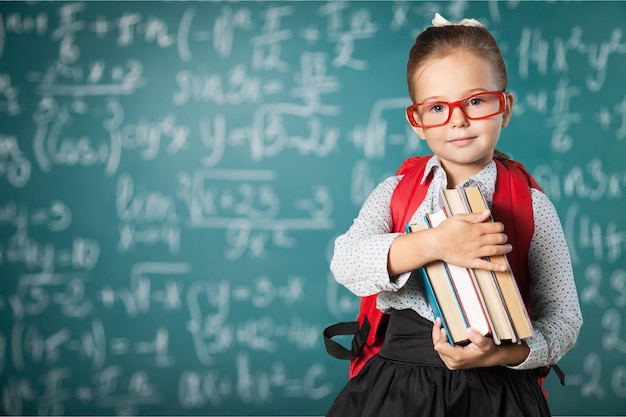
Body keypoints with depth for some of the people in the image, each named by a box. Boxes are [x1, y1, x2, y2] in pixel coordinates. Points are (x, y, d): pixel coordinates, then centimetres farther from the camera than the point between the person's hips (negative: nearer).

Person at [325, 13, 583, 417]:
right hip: (398, 384, 2)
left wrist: (501, 354, -21)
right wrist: (431, 244, -31)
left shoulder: (531, 206, -4)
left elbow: (563, 317, -2)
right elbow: (345, 262, -16)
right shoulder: (395, 193, 1)